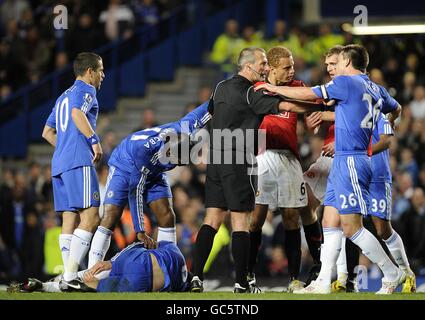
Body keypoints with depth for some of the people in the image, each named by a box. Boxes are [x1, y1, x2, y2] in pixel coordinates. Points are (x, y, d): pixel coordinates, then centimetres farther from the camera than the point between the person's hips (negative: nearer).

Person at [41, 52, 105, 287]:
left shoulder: (63, 97, 27)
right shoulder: (85, 90, 1)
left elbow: (47, 132, 29)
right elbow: (78, 113, -19)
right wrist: (94, 140, -22)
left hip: (59, 163, 9)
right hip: (79, 162, -9)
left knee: (70, 219, 4)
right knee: (91, 217, -14)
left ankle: (69, 275, -2)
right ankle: (70, 275, -24)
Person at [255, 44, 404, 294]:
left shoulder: (346, 82, -9)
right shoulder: (376, 90, 15)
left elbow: (307, 95, -6)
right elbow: (396, 109, 34)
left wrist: (273, 88, 7)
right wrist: (388, 124, 56)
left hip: (350, 161, -9)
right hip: (344, 162, 9)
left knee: (352, 227, -8)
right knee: (330, 222, 7)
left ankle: (392, 274, -1)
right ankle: (323, 283, 4)